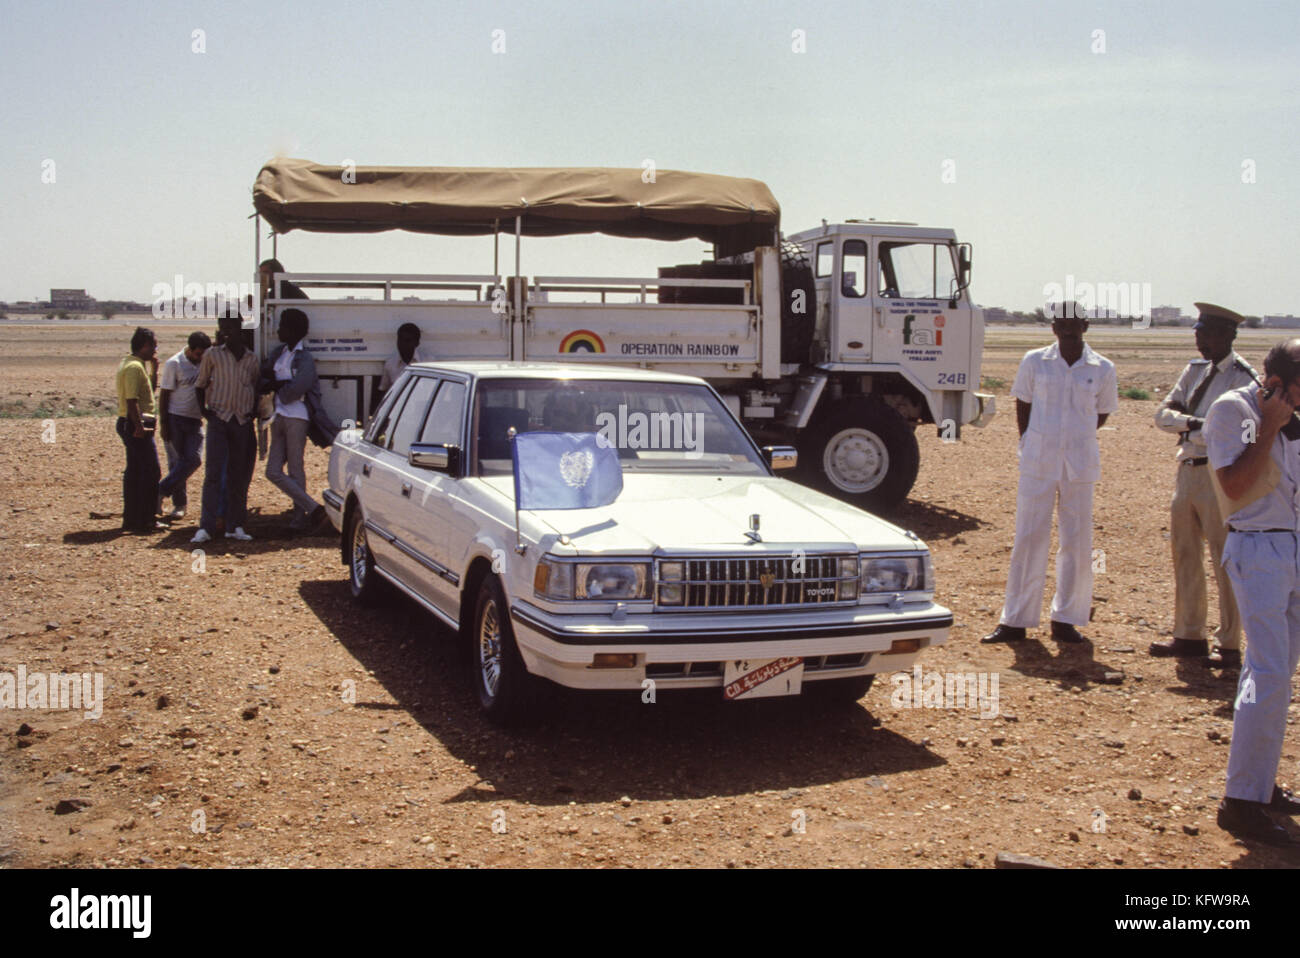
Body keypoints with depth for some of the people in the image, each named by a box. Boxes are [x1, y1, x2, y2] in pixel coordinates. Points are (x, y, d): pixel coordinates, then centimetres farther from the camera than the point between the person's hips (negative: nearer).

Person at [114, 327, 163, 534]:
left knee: (134, 473, 14)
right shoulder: (135, 367, -16)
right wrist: (140, 426, -25)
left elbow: (150, 389, 26)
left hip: (128, 424, 11)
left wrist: (154, 367, 15)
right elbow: (132, 400, -23)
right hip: (137, 425, -11)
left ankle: (131, 520, 20)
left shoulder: (127, 364, 17)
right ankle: (145, 521, -3)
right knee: (149, 472, -6)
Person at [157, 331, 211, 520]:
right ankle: (179, 503, 9)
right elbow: (164, 395, -6)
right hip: (175, 419, -4)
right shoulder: (174, 364, -7)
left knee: (193, 459, -9)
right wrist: (163, 424, -10)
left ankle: (160, 492, -1)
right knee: (176, 461, 0)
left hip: (195, 420, 4)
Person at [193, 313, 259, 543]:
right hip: (219, 419, -3)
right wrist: (203, 408, 0)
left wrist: (254, 411, 9)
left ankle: (236, 526, 13)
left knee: (239, 476, 5)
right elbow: (200, 384, 13)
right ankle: (206, 527, -13)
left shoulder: (252, 359, 11)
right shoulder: (213, 355, 5)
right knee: (213, 473, -11)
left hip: (243, 423, 3)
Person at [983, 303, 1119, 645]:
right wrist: (1034, 443, 5)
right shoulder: (1034, 362, 0)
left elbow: (1102, 413, 11)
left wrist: (1074, 438, 5)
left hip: (1080, 465, 1)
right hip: (1037, 463, -1)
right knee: (1028, 539, 2)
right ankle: (1015, 620, 9)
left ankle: (1065, 619, 16)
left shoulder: (1102, 369, 1)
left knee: (1077, 543, 4)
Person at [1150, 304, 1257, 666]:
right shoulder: (1195, 370, 13)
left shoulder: (1243, 378, -10)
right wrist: (1193, 422, -13)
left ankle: (1229, 646, 5)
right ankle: (1189, 636, 23)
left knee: (1224, 561, -3)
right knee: (1184, 555, 12)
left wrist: (1192, 429, -11)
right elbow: (1163, 415, 5)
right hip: (1187, 471, 8)